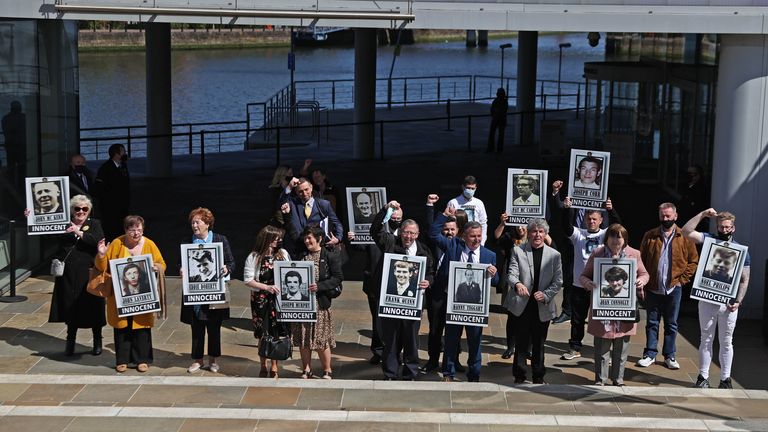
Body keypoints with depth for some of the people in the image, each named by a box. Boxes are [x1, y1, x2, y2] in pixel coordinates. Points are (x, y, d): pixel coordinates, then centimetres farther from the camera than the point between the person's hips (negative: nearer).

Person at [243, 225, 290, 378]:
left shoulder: (283, 253, 1)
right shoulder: (254, 257, -6)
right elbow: (248, 280, -7)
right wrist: (267, 287, -17)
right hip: (261, 301, -2)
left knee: (277, 333, 4)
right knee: (263, 335, 6)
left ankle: (274, 366, 18)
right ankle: (263, 366, 23)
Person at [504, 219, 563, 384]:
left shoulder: (554, 255, 5)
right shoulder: (518, 251, 1)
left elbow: (558, 281, 3)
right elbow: (512, 274, -8)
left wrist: (546, 294, -13)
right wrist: (517, 284, -30)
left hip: (542, 306, 1)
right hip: (521, 305, -1)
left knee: (539, 344, 10)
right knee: (521, 342, 3)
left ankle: (538, 376, 22)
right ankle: (519, 375, 15)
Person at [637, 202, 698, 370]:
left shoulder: (685, 237, -1)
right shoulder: (650, 236, 3)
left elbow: (694, 261, 2)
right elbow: (641, 260, 5)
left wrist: (682, 279, -5)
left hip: (674, 288, -1)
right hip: (653, 288, 1)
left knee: (671, 324, 8)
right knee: (652, 322, 8)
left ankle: (669, 356, 16)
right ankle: (650, 354, 15)